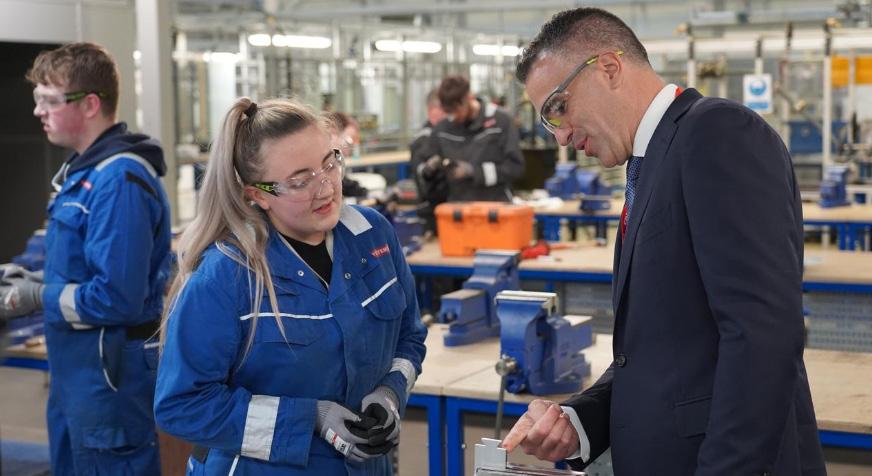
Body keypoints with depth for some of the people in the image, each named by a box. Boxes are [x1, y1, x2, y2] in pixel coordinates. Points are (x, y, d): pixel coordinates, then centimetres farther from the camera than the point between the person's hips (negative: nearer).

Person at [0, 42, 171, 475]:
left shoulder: (119, 180, -23)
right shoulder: (83, 170, 10)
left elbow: (116, 298, -28)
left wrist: (38, 298, -15)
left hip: (110, 376, -10)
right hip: (75, 371, 10)